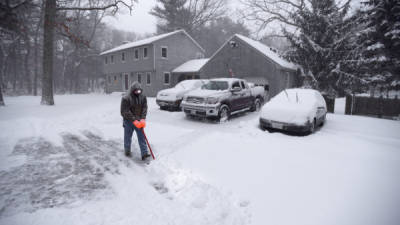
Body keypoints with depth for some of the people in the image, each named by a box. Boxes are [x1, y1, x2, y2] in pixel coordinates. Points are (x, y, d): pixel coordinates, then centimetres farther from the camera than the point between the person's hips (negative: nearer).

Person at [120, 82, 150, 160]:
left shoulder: (143, 97, -2)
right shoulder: (126, 98, -16)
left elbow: (144, 108, -3)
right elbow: (125, 112, -18)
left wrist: (143, 119, -15)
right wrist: (134, 120, -23)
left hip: (139, 120, 3)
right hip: (129, 121, -3)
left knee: (142, 137, 0)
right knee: (128, 137, 12)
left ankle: (144, 153, 1)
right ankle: (127, 151, 32)